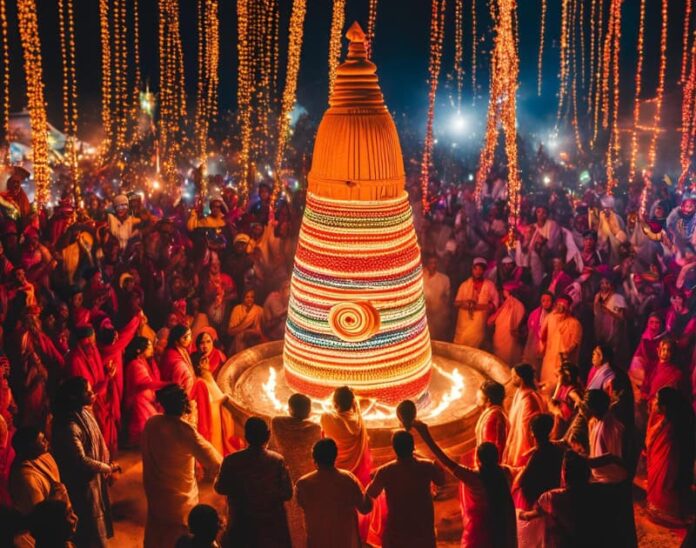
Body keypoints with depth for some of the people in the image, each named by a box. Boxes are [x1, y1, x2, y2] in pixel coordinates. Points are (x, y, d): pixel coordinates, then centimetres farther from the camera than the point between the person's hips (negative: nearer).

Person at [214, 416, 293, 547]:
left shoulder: (231, 461, -12)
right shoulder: (277, 460, -12)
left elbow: (220, 488, 2)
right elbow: (287, 494, -8)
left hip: (242, 524, 0)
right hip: (272, 523, 0)